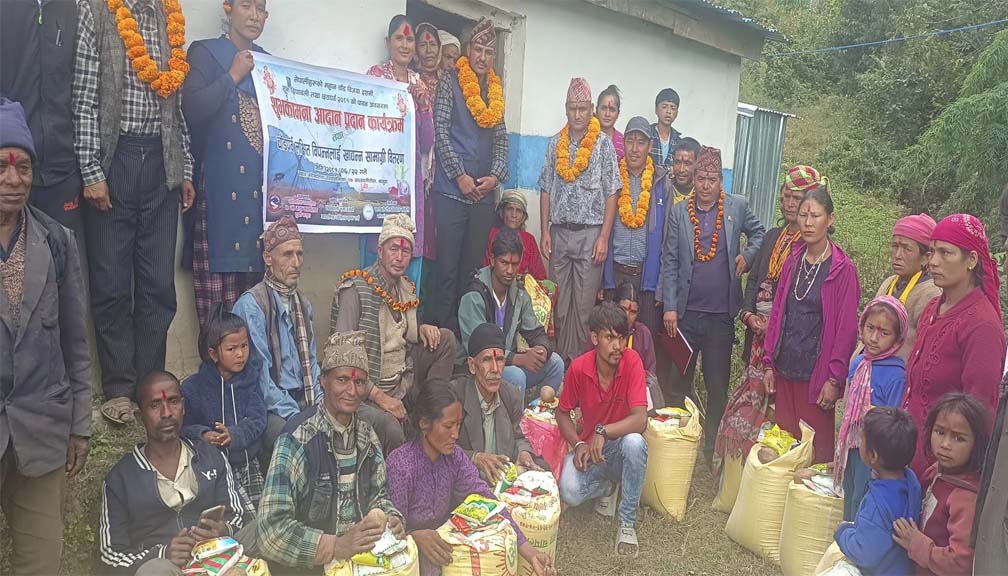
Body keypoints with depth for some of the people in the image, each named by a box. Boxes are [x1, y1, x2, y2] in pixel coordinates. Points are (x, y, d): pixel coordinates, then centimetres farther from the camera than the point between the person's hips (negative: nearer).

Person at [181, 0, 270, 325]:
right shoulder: (204, 52, 7)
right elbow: (192, 110, -8)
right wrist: (233, 76, -5)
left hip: (262, 185, 4)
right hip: (221, 185, -4)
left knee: (257, 273, 1)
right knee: (218, 282, -8)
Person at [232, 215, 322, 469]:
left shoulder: (303, 303, 17)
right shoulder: (250, 304, -8)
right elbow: (259, 374, -12)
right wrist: (295, 416, -15)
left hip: (304, 400, 7)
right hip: (270, 407, -6)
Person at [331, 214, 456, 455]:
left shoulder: (406, 288, 8)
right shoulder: (355, 290, -15)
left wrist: (421, 329, 0)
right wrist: (379, 396, -22)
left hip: (403, 384, 8)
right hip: (365, 392, -7)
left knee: (445, 338, -2)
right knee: (390, 428, -35)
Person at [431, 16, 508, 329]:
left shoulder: (495, 89, 16)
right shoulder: (450, 80, 2)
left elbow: (501, 139, 13)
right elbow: (440, 131, -6)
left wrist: (496, 176, -3)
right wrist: (460, 176, -12)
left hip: (484, 194, 5)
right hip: (452, 191, -5)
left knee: (472, 269, 8)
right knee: (448, 268, -5)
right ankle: (442, 328, 3)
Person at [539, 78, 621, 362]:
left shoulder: (603, 143, 0)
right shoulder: (555, 143, 9)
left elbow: (611, 193, -3)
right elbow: (546, 189, 10)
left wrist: (604, 237, -9)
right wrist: (545, 232, 2)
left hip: (590, 233, -3)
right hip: (559, 232, 3)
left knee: (584, 304, 0)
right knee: (559, 303, 7)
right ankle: (559, 359, 17)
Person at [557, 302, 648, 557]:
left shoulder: (632, 361, -19)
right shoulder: (579, 367, -14)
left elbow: (640, 419, -26)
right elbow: (563, 413, 0)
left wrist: (603, 431, -36)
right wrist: (578, 445, -15)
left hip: (621, 445, -1)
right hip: (589, 446, 1)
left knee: (635, 442, -37)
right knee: (570, 493, -27)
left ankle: (627, 523, -16)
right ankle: (607, 485, 12)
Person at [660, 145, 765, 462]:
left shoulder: (738, 206, 2)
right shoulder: (678, 212, 1)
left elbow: (758, 232, 20)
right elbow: (669, 263, 0)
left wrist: (747, 255, 1)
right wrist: (669, 307, -6)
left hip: (722, 314, 0)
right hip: (686, 312, 0)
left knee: (718, 385, 8)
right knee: (678, 380, 8)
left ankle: (713, 445, 23)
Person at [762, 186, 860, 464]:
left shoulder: (843, 269, -8)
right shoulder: (793, 261, 7)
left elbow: (847, 329, -9)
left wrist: (834, 380, -11)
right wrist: (769, 364, 6)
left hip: (816, 375, -5)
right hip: (785, 371, 5)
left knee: (816, 449, 3)